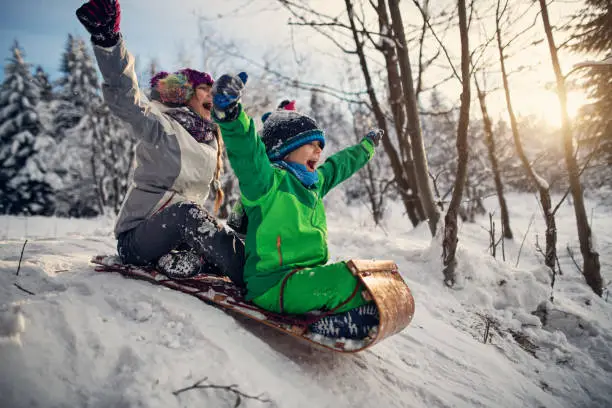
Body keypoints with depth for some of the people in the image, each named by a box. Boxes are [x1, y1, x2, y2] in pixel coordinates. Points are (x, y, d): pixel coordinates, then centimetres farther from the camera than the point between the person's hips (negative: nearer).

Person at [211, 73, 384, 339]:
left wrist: (366, 146, 52)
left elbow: (341, 165, 37)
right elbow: (246, 151, -27)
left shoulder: (314, 183, 19)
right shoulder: (268, 180, -8)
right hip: (274, 284, -9)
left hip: (307, 276, 10)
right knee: (351, 280, -27)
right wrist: (230, 112, -45)